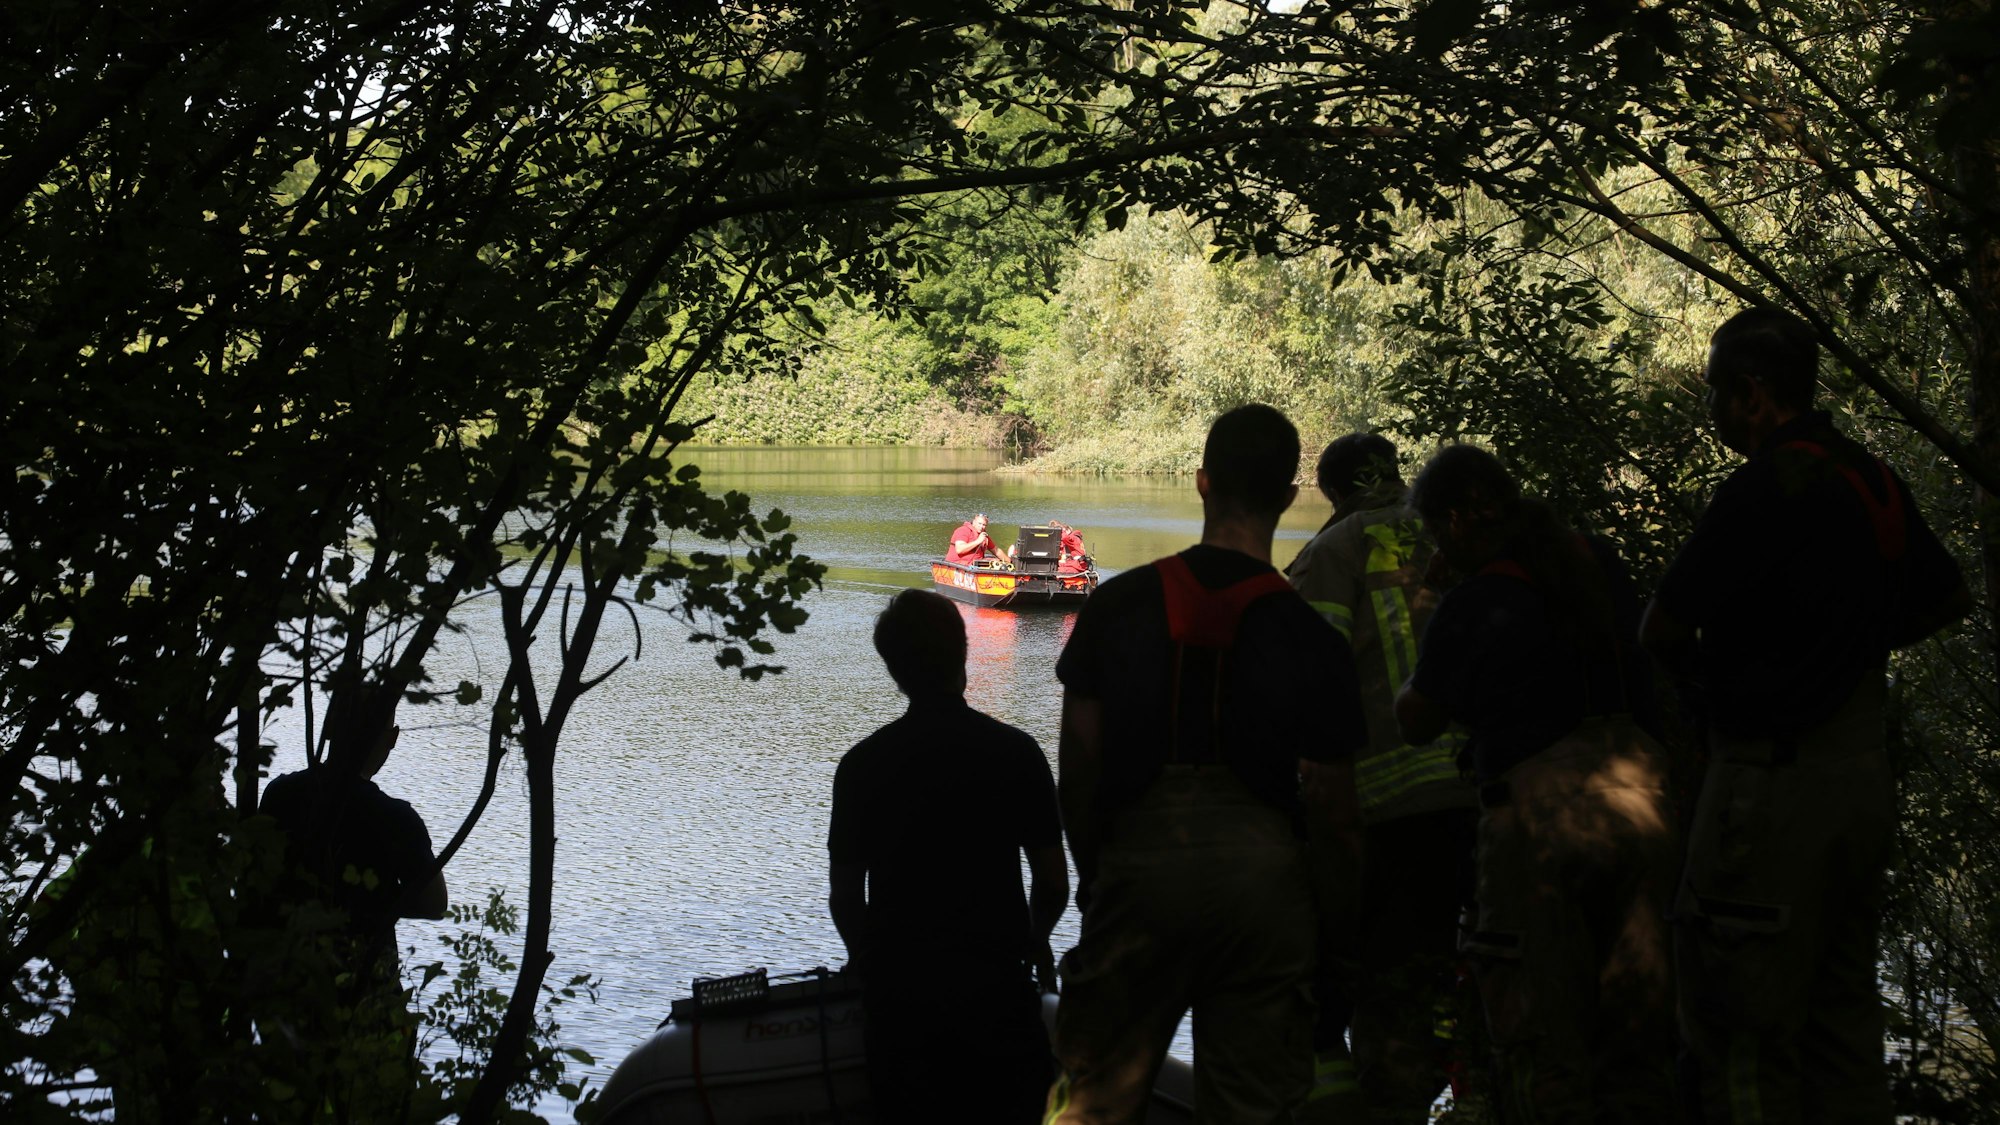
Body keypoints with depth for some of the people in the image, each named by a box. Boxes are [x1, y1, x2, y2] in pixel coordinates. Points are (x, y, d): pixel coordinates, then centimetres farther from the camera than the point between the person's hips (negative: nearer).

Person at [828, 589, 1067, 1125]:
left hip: (897, 988, 1)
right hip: (994, 983, -1)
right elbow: (1054, 884, 0)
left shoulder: (863, 763, -1)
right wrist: (1035, 941, 20)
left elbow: (844, 898, 1)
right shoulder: (1015, 753, -4)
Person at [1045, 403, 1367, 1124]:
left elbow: (1076, 765, 3)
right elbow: (1333, 807, -1)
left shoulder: (1117, 604, 0)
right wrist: (1340, 899, 15)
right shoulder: (1311, 639, -4)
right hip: (1262, 871, 0)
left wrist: (1091, 872, 16)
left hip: (1137, 867, 1)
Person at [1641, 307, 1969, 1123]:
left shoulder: (1765, 489, -16)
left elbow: (1662, 632, -11)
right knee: (1842, 1014, 15)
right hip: (1863, 773, 9)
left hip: (1775, 779, -9)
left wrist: (1708, 672, 9)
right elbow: (1949, 597, 25)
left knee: (1741, 1027, -4)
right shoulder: (1871, 481, 9)